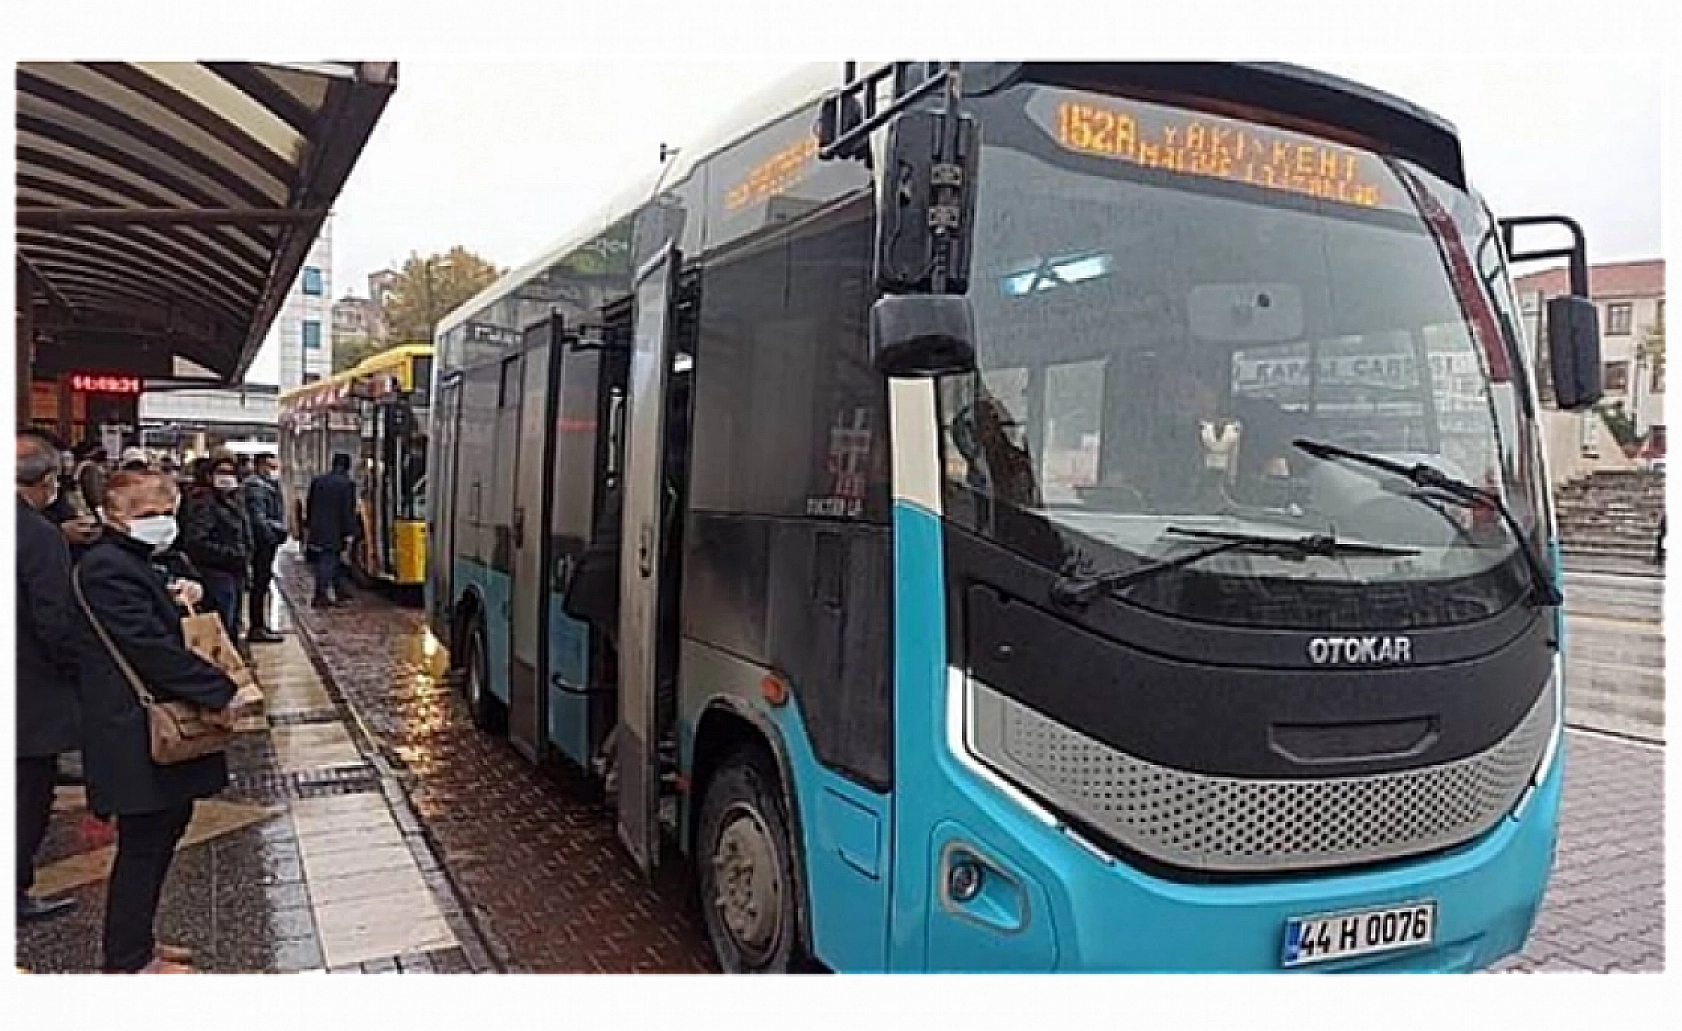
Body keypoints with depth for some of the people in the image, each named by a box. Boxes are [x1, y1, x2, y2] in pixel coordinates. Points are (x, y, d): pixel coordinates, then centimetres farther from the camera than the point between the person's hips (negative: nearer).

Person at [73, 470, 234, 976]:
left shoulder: (131, 561, 14)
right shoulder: (107, 568, -18)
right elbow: (151, 647, -24)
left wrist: (176, 601, 1)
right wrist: (224, 691, -21)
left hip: (159, 727, 10)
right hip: (136, 737, -10)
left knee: (164, 831, 18)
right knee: (143, 844, 1)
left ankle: (136, 940, 32)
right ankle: (128, 962, 16)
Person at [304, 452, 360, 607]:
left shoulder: (317, 480, 7)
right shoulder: (347, 483, -11)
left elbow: (309, 506, 13)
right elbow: (348, 511, -13)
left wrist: (308, 526, 21)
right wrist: (349, 533, -9)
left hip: (317, 529, 6)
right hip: (334, 531, -6)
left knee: (334, 560, 16)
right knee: (327, 562, -2)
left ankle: (339, 591, 25)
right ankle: (319, 596, -2)